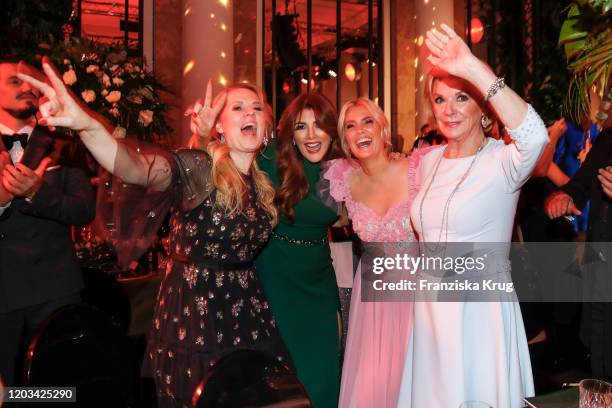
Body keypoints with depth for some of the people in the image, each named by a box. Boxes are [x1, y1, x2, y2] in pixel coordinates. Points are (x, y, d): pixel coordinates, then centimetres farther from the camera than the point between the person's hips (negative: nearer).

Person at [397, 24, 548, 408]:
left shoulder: (502, 161, -13)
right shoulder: (429, 161, 6)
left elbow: (535, 135, -37)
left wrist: (474, 68, -41)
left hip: (481, 310, -6)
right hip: (430, 308, 6)